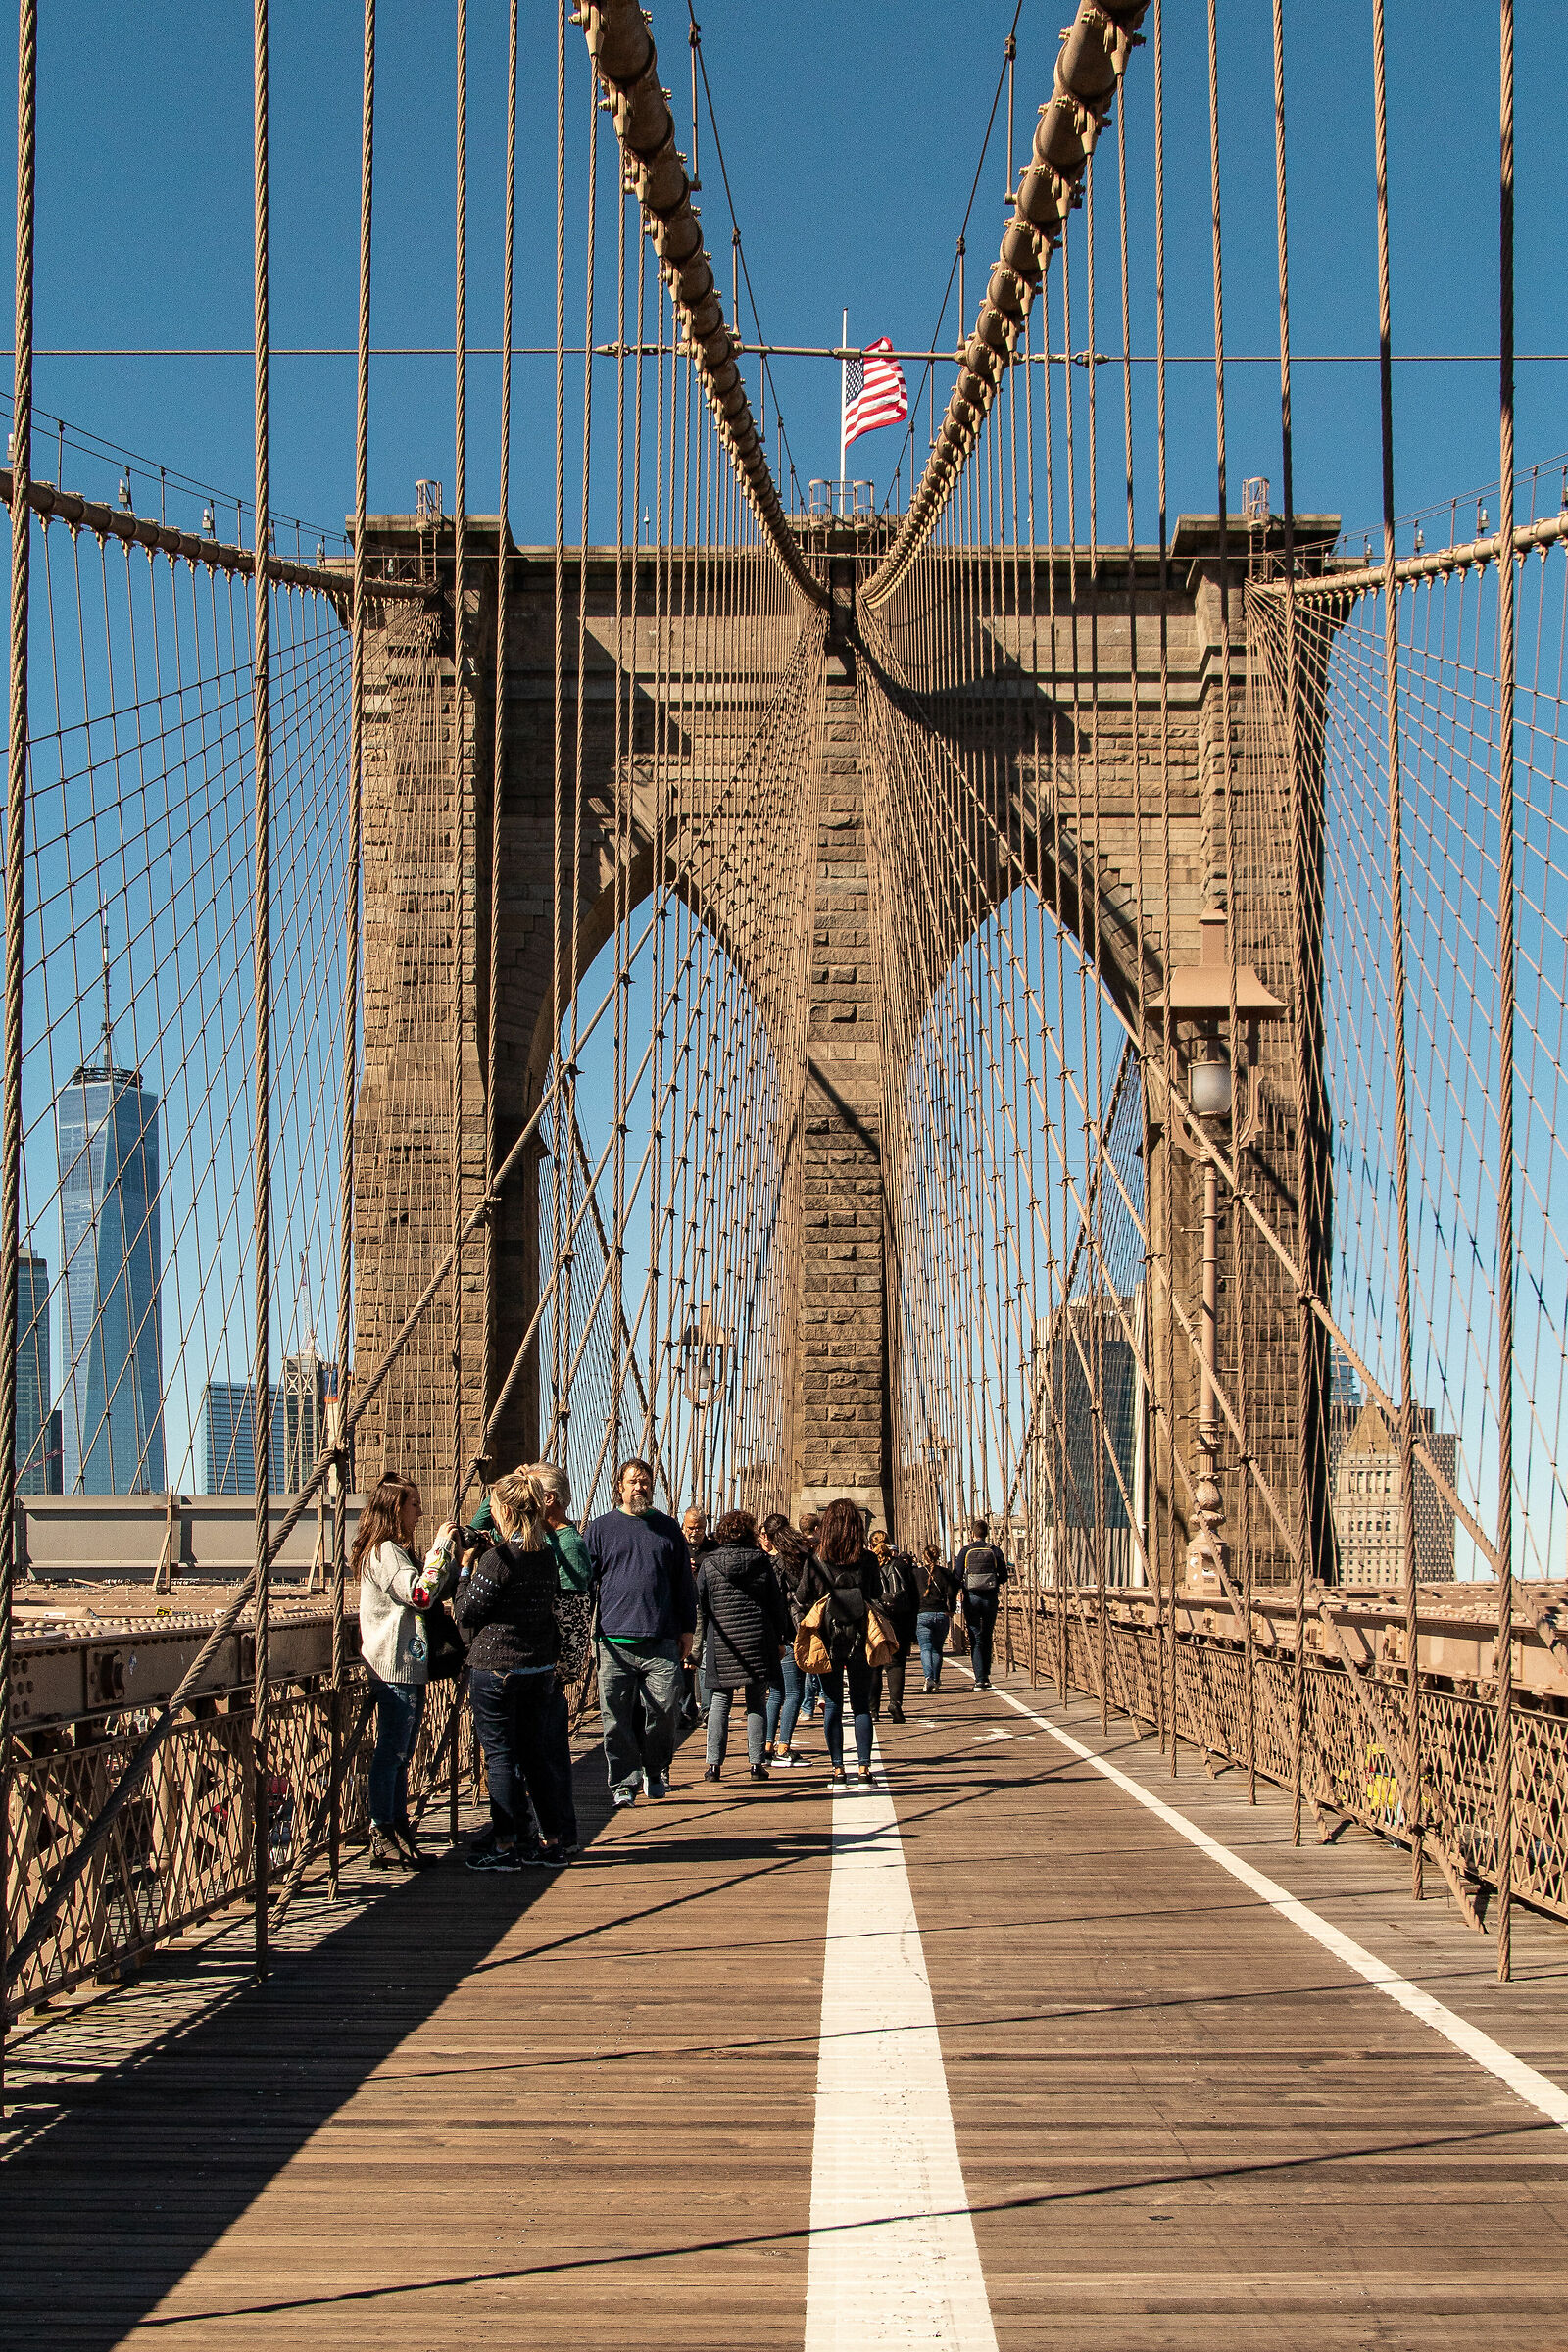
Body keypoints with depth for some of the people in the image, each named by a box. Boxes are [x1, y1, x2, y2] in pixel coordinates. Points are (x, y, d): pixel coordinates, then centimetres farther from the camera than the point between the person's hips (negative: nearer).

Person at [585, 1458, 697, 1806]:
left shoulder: (668, 1528, 14)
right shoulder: (599, 1529, 10)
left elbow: (684, 1584, 17)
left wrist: (687, 1629, 12)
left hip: (662, 1641, 1)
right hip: (614, 1641, -1)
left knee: (663, 1710, -3)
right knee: (617, 1716, -2)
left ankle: (655, 1771, 19)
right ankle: (624, 1782, 7)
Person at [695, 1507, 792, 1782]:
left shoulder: (708, 1564, 0)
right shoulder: (761, 1562, 2)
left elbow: (700, 1606, 4)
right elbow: (777, 1604, 6)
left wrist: (703, 1638, 14)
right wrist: (780, 1638, 14)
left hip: (720, 1644, 0)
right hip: (758, 1642, 0)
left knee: (719, 1703, 4)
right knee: (757, 1703, 6)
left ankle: (714, 1764, 0)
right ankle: (757, 1763, 4)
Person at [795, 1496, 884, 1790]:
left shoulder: (815, 1561, -7)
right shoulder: (868, 1560, -6)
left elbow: (802, 1599, 0)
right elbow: (877, 1597, 3)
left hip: (827, 1641, -1)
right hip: (861, 1641, 1)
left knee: (833, 1706, 7)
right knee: (862, 1706, 8)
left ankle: (837, 1770, 5)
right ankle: (864, 1771, 4)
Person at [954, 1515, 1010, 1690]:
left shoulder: (966, 1552, -3)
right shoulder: (994, 1551, 0)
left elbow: (956, 1576, -5)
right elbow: (1004, 1576, 2)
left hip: (971, 1597, -1)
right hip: (990, 1598, 1)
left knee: (976, 1638, 1)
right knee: (987, 1637, 16)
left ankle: (980, 1678, -8)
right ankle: (986, 1674, 16)